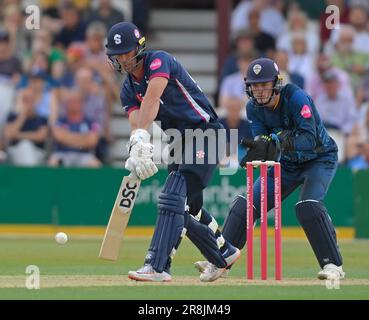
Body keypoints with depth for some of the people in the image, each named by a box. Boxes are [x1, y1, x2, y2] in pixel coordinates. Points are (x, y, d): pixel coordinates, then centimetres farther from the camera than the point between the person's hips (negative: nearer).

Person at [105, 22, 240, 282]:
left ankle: (158, 266, -29)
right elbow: (136, 121, -10)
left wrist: (140, 138, -45)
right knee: (185, 208, 13)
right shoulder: (128, 90, 9)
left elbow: (151, 98, -31)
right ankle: (224, 254, 33)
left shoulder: (159, 61, -14)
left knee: (173, 197, -21)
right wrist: (139, 151, -33)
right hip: (180, 142, 9)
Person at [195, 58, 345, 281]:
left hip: (320, 159, -6)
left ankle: (333, 265, -22)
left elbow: (309, 139, -36)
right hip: (288, 163, 6)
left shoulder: (296, 97, -28)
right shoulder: (254, 108, -10)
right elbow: (262, 142, -18)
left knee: (308, 206, -30)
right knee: (246, 205, -3)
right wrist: (259, 147, -43)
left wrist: (276, 140, -49)